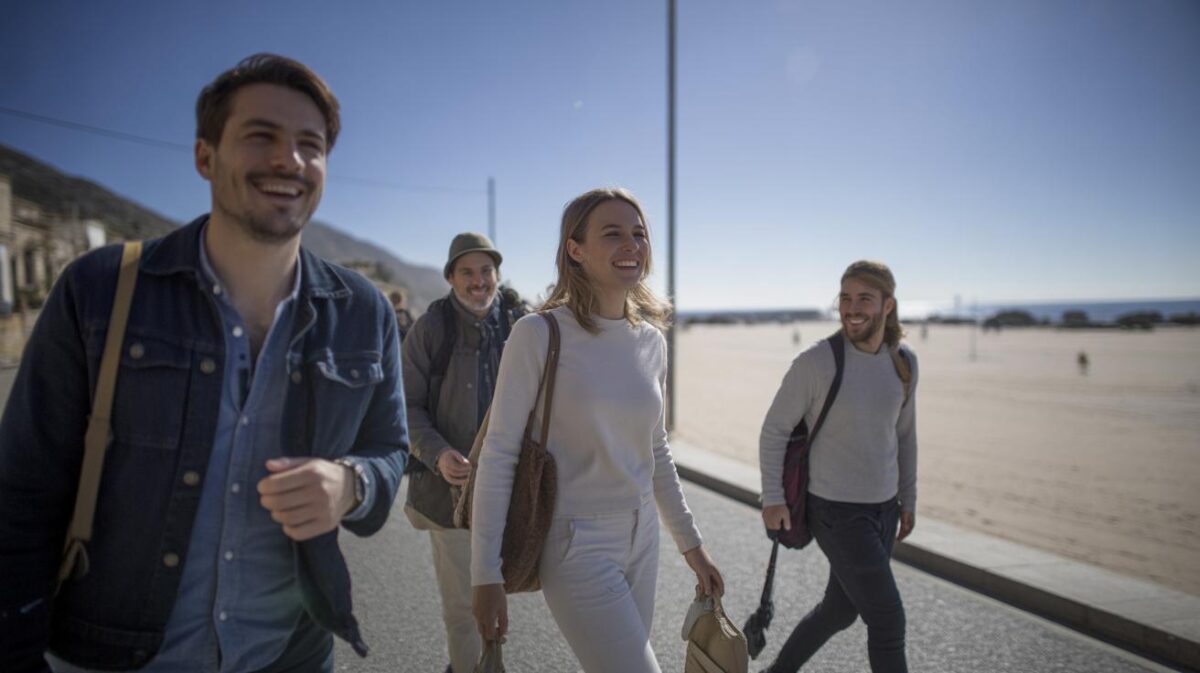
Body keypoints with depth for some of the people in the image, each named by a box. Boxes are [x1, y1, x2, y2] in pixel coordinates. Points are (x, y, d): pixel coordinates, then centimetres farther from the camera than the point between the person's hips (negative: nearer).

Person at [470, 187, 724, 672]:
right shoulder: (540, 334, -15)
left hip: (642, 541, 6)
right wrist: (486, 575, -14)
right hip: (577, 545, -6)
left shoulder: (651, 340, 3)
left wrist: (690, 543, 16)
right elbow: (498, 456, -13)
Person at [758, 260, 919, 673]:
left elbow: (904, 433, 13)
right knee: (888, 620, -1)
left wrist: (908, 499, 16)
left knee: (841, 609, 18)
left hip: (883, 507, 6)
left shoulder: (903, 362, 1)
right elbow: (775, 430, -10)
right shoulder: (816, 362, -17)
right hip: (837, 512, -6)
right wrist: (772, 498, -14)